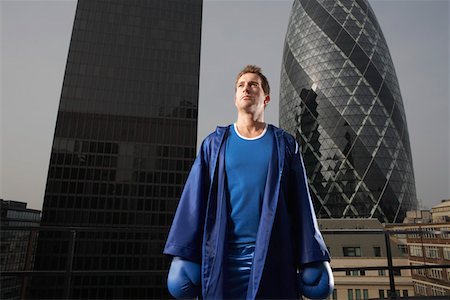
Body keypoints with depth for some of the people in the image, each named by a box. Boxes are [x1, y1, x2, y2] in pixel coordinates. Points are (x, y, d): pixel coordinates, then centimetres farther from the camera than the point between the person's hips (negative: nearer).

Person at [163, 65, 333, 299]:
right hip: (222, 257, 1)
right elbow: (195, 199, 2)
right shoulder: (214, 144, 8)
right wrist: (183, 254, -4)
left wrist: (312, 259, 0)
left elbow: (301, 203, 5)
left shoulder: (284, 144, 8)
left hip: (273, 257, 0)